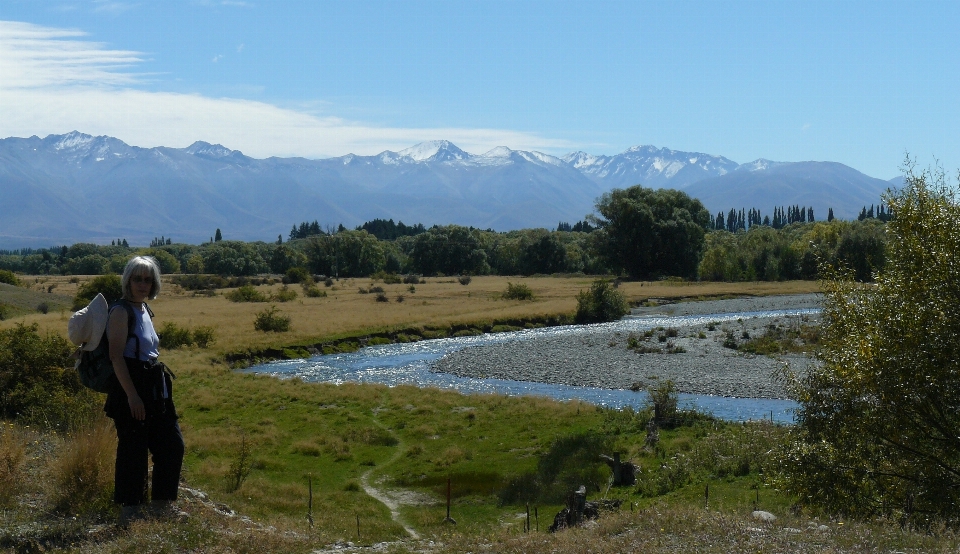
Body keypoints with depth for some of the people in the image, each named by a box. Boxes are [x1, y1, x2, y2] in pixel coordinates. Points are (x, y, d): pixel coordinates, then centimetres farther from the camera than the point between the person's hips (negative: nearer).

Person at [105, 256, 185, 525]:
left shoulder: (144, 309, 14)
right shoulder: (121, 311, -11)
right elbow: (116, 356, -18)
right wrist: (132, 395, -22)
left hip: (154, 388, 9)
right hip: (131, 387, -9)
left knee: (172, 444, 11)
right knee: (133, 449, -3)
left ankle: (161, 503, 21)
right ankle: (130, 510, 6)